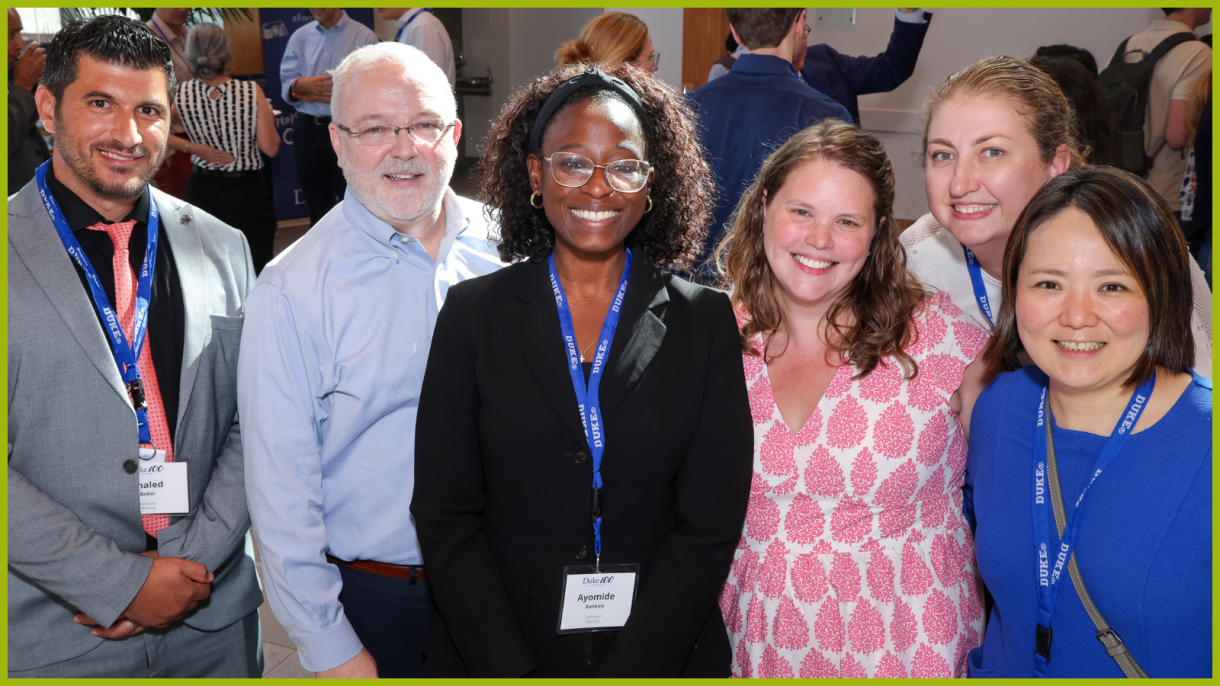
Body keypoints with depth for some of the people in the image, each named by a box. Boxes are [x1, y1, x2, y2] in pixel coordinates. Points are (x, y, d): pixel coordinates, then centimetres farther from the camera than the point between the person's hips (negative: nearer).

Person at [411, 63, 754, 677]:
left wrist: (631, 670, -15)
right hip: (491, 653, 0)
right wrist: (510, 671, -14)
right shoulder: (473, 313, -3)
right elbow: (444, 515, -6)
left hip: (664, 651, 1)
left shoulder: (705, 322, -2)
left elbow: (711, 522, -7)